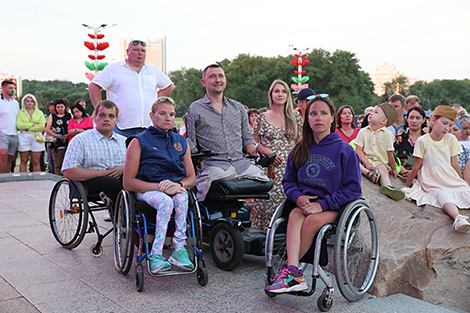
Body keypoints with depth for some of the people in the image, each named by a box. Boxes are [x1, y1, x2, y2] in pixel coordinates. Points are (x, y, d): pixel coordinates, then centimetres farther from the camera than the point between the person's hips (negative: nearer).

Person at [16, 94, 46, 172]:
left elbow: (42, 126, -2)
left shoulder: (39, 113, 12)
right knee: (23, 162, 0)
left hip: (36, 138, 0)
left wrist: (28, 128, -7)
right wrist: (33, 124, -7)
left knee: (36, 162, -1)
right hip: (24, 138, 0)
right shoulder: (20, 113, 11)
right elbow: (19, 125, -5)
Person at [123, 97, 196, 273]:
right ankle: (179, 251, -34)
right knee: (165, 201, -36)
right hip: (147, 190, -3)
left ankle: (156, 254, -35)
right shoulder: (139, 142, 4)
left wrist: (178, 184, -10)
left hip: (176, 188, 3)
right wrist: (159, 186, -17)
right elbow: (128, 182, -4)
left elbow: (192, 178, 15)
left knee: (182, 198, -33)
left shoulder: (181, 142, 18)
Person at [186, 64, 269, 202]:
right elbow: (190, 145, 8)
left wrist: (258, 154, 7)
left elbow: (247, 138, 24)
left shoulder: (238, 108, 22)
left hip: (241, 163, 4)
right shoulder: (195, 109, 10)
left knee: (267, 180, -19)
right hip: (213, 164, -4)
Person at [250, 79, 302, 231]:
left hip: (290, 167, 1)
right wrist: (268, 152, -11)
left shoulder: (296, 116, 9)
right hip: (270, 167, -1)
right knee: (267, 200, -6)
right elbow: (254, 143, 6)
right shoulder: (263, 118, 5)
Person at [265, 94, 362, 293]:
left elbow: (353, 188, -6)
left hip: (333, 207, -3)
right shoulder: (300, 150, 11)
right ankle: (294, 274, -40)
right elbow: (288, 180, 16)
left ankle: (287, 270, -21)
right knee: (294, 216, -30)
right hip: (305, 203, 3)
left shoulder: (344, 150, -2)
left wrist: (322, 204, -16)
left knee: (312, 220, -33)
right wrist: (298, 197, -8)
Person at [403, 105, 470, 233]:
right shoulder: (422, 141, -5)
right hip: (432, 182, -5)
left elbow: (454, 164, 15)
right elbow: (417, 166, 3)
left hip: (450, 178, 5)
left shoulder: (451, 139, 6)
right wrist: (407, 186, 7)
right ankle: (458, 218, -57)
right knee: (444, 195, -34)